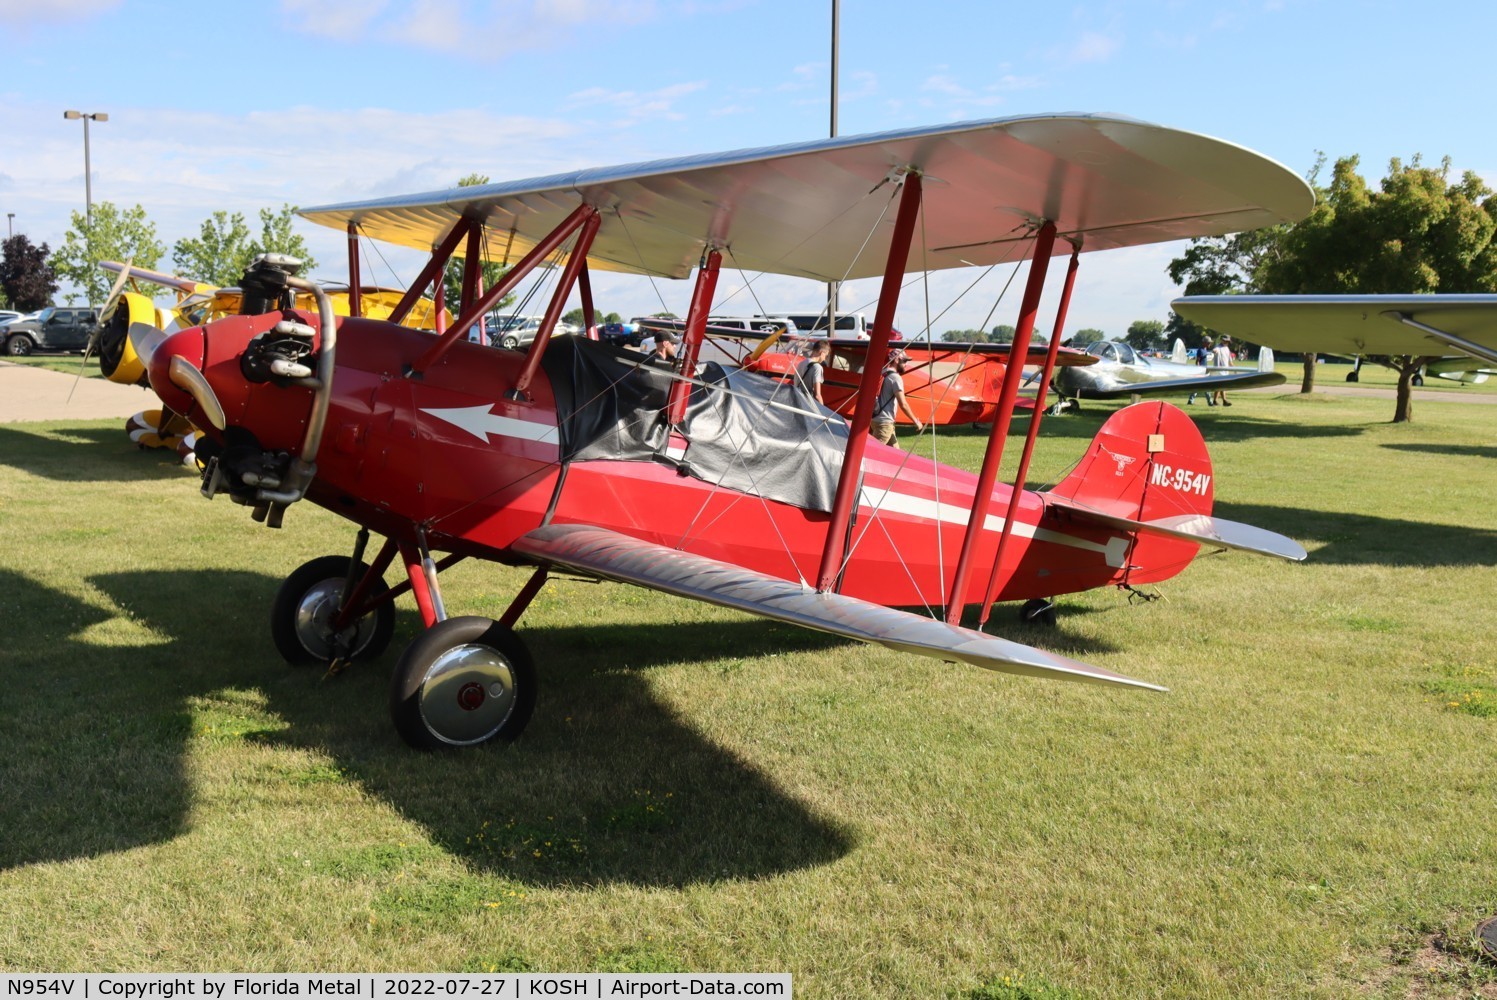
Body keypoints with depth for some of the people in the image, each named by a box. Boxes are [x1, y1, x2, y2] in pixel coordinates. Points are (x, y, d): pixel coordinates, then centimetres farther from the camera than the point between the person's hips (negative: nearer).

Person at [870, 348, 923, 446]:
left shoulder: (881, 375, 14)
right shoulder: (895, 378, -12)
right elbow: (903, 404, -17)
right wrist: (916, 421, -8)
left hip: (875, 419, 10)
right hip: (884, 422, -10)